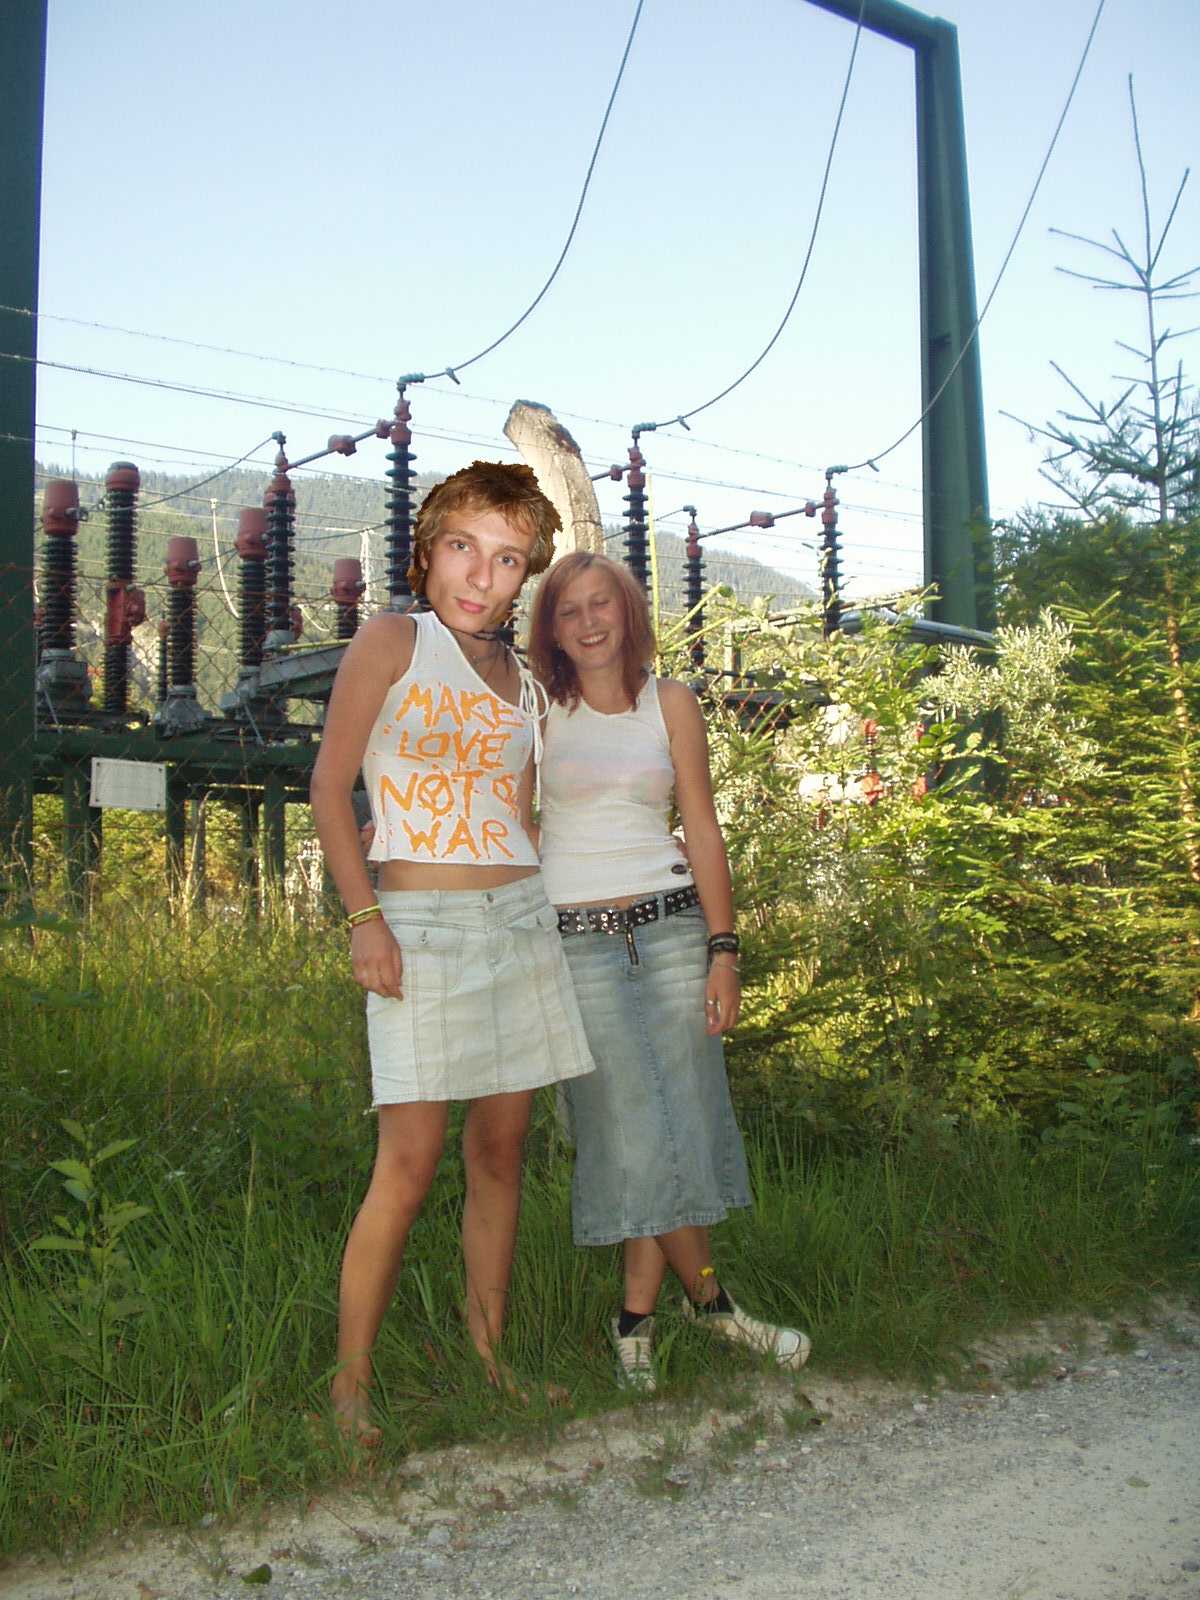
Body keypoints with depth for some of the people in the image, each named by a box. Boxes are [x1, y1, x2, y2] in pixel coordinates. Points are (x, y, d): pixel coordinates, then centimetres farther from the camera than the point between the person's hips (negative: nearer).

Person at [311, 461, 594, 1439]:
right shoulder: (393, 642, -1)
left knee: (500, 1148, 9)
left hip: (522, 918, 6)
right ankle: (352, 1378, 6)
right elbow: (330, 786, -5)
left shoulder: (521, 681, 14)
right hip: (422, 923, -5)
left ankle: (489, 1351, 21)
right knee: (411, 1163, -8)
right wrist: (363, 918, -13)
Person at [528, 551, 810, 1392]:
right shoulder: (538, 709, 3)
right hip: (576, 942, -2)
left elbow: (704, 831, 6)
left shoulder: (671, 702, 8)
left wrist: (723, 950, 0)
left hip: (672, 927, 2)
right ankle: (709, 1297, 19)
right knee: (636, 1133, -2)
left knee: (680, 1121, 1)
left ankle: (637, 1315, 16)